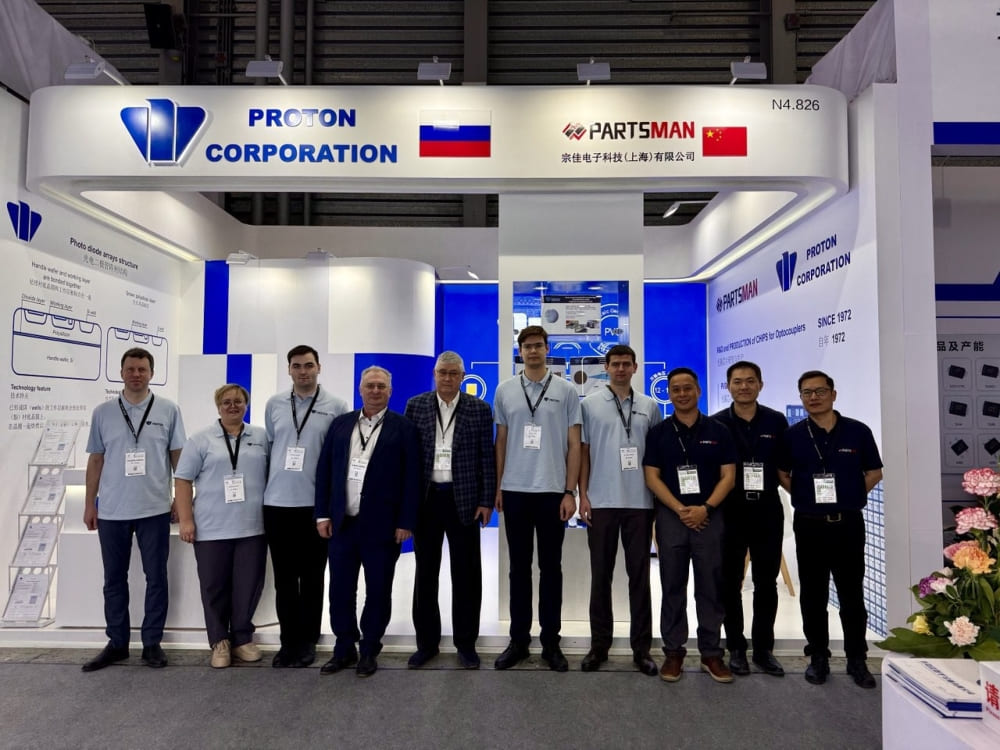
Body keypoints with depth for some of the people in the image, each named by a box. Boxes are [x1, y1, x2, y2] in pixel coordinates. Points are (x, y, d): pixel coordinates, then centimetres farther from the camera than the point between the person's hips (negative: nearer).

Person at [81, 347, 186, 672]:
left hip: (154, 509, -2)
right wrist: (89, 504, 8)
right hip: (111, 510, 2)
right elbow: (95, 460, 8)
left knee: (156, 578, 6)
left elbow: (178, 456, 3)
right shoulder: (103, 412, 4)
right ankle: (117, 643, 25)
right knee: (114, 579, 12)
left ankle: (152, 643, 18)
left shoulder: (168, 410, 0)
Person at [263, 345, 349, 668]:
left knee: (312, 578, 9)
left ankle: (308, 641, 23)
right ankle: (289, 641, 24)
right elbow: (268, 445, 15)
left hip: (316, 504, -2)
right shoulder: (274, 404, 6)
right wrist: (267, 484, 13)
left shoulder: (336, 406, -3)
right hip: (277, 502, 3)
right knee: (284, 578, 11)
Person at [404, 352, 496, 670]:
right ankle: (427, 642, 25)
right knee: (425, 573, 11)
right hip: (426, 498, 2)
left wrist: (486, 501, -5)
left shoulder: (479, 409, 0)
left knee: (466, 574, 6)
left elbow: (487, 458, 0)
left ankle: (466, 644, 21)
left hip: (464, 500, -1)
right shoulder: (416, 405, 3)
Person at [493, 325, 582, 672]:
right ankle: (519, 639, 22)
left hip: (552, 491, -1)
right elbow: (501, 442, 10)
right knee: (519, 568, 10)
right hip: (515, 490, 2)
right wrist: (497, 487, 6)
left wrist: (570, 492, -4)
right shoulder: (504, 390, 5)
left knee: (551, 568, 8)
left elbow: (574, 445, 1)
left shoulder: (566, 391, 1)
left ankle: (551, 641, 20)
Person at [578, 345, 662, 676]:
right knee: (601, 575, 7)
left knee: (639, 574, 8)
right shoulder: (590, 404, 3)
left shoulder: (649, 406, 7)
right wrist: (582, 494, -3)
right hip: (602, 501, -1)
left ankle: (641, 647, 19)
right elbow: (583, 451, 3)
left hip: (640, 501, 1)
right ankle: (599, 644, 20)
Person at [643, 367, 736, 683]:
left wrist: (705, 508, -13)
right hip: (670, 517, 0)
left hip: (709, 517, 0)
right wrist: (680, 509, -12)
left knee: (710, 588, 6)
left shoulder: (718, 431, 4)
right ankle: (673, 651, 17)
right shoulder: (658, 433, 3)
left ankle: (711, 653, 18)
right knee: (673, 587, 6)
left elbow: (728, 475, 0)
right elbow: (652, 477, -2)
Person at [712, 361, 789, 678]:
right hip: (730, 511, -1)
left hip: (767, 511, 2)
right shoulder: (716, 424, -2)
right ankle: (736, 648, 20)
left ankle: (764, 649, 23)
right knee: (730, 583, 7)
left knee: (766, 583, 9)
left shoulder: (776, 422, 3)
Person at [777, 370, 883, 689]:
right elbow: (781, 473, 10)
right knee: (813, 595, 9)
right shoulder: (793, 435, 0)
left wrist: (849, 496, -1)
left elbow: (874, 472, 8)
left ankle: (856, 659, 22)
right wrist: (803, 495, -1)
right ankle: (818, 656, 22)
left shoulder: (858, 431, 0)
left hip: (848, 523, 0)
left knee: (852, 594, 8)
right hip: (809, 525, 0)